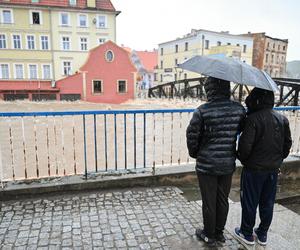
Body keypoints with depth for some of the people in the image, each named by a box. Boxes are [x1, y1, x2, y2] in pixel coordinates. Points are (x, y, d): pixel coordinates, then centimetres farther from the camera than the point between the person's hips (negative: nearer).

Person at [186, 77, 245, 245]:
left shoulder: (202, 111, -17)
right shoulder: (239, 109, -6)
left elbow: (192, 136, -10)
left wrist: (194, 153, 7)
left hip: (207, 165, -4)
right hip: (228, 164, 4)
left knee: (209, 202, 12)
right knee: (223, 200, 19)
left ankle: (209, 235, 31)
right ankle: (219, 232, 38)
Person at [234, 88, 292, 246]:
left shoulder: (253, 119, -21)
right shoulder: (282, 119, 1)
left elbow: (245, 145, -22)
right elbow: (287, 144, 8)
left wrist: (242, 159, -2)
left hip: (254, 169, -6)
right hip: (273, 169, 6)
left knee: (249, 203, 10)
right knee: (268, 203, 17)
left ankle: (247, 234, 25)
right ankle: (262, 234, 32)